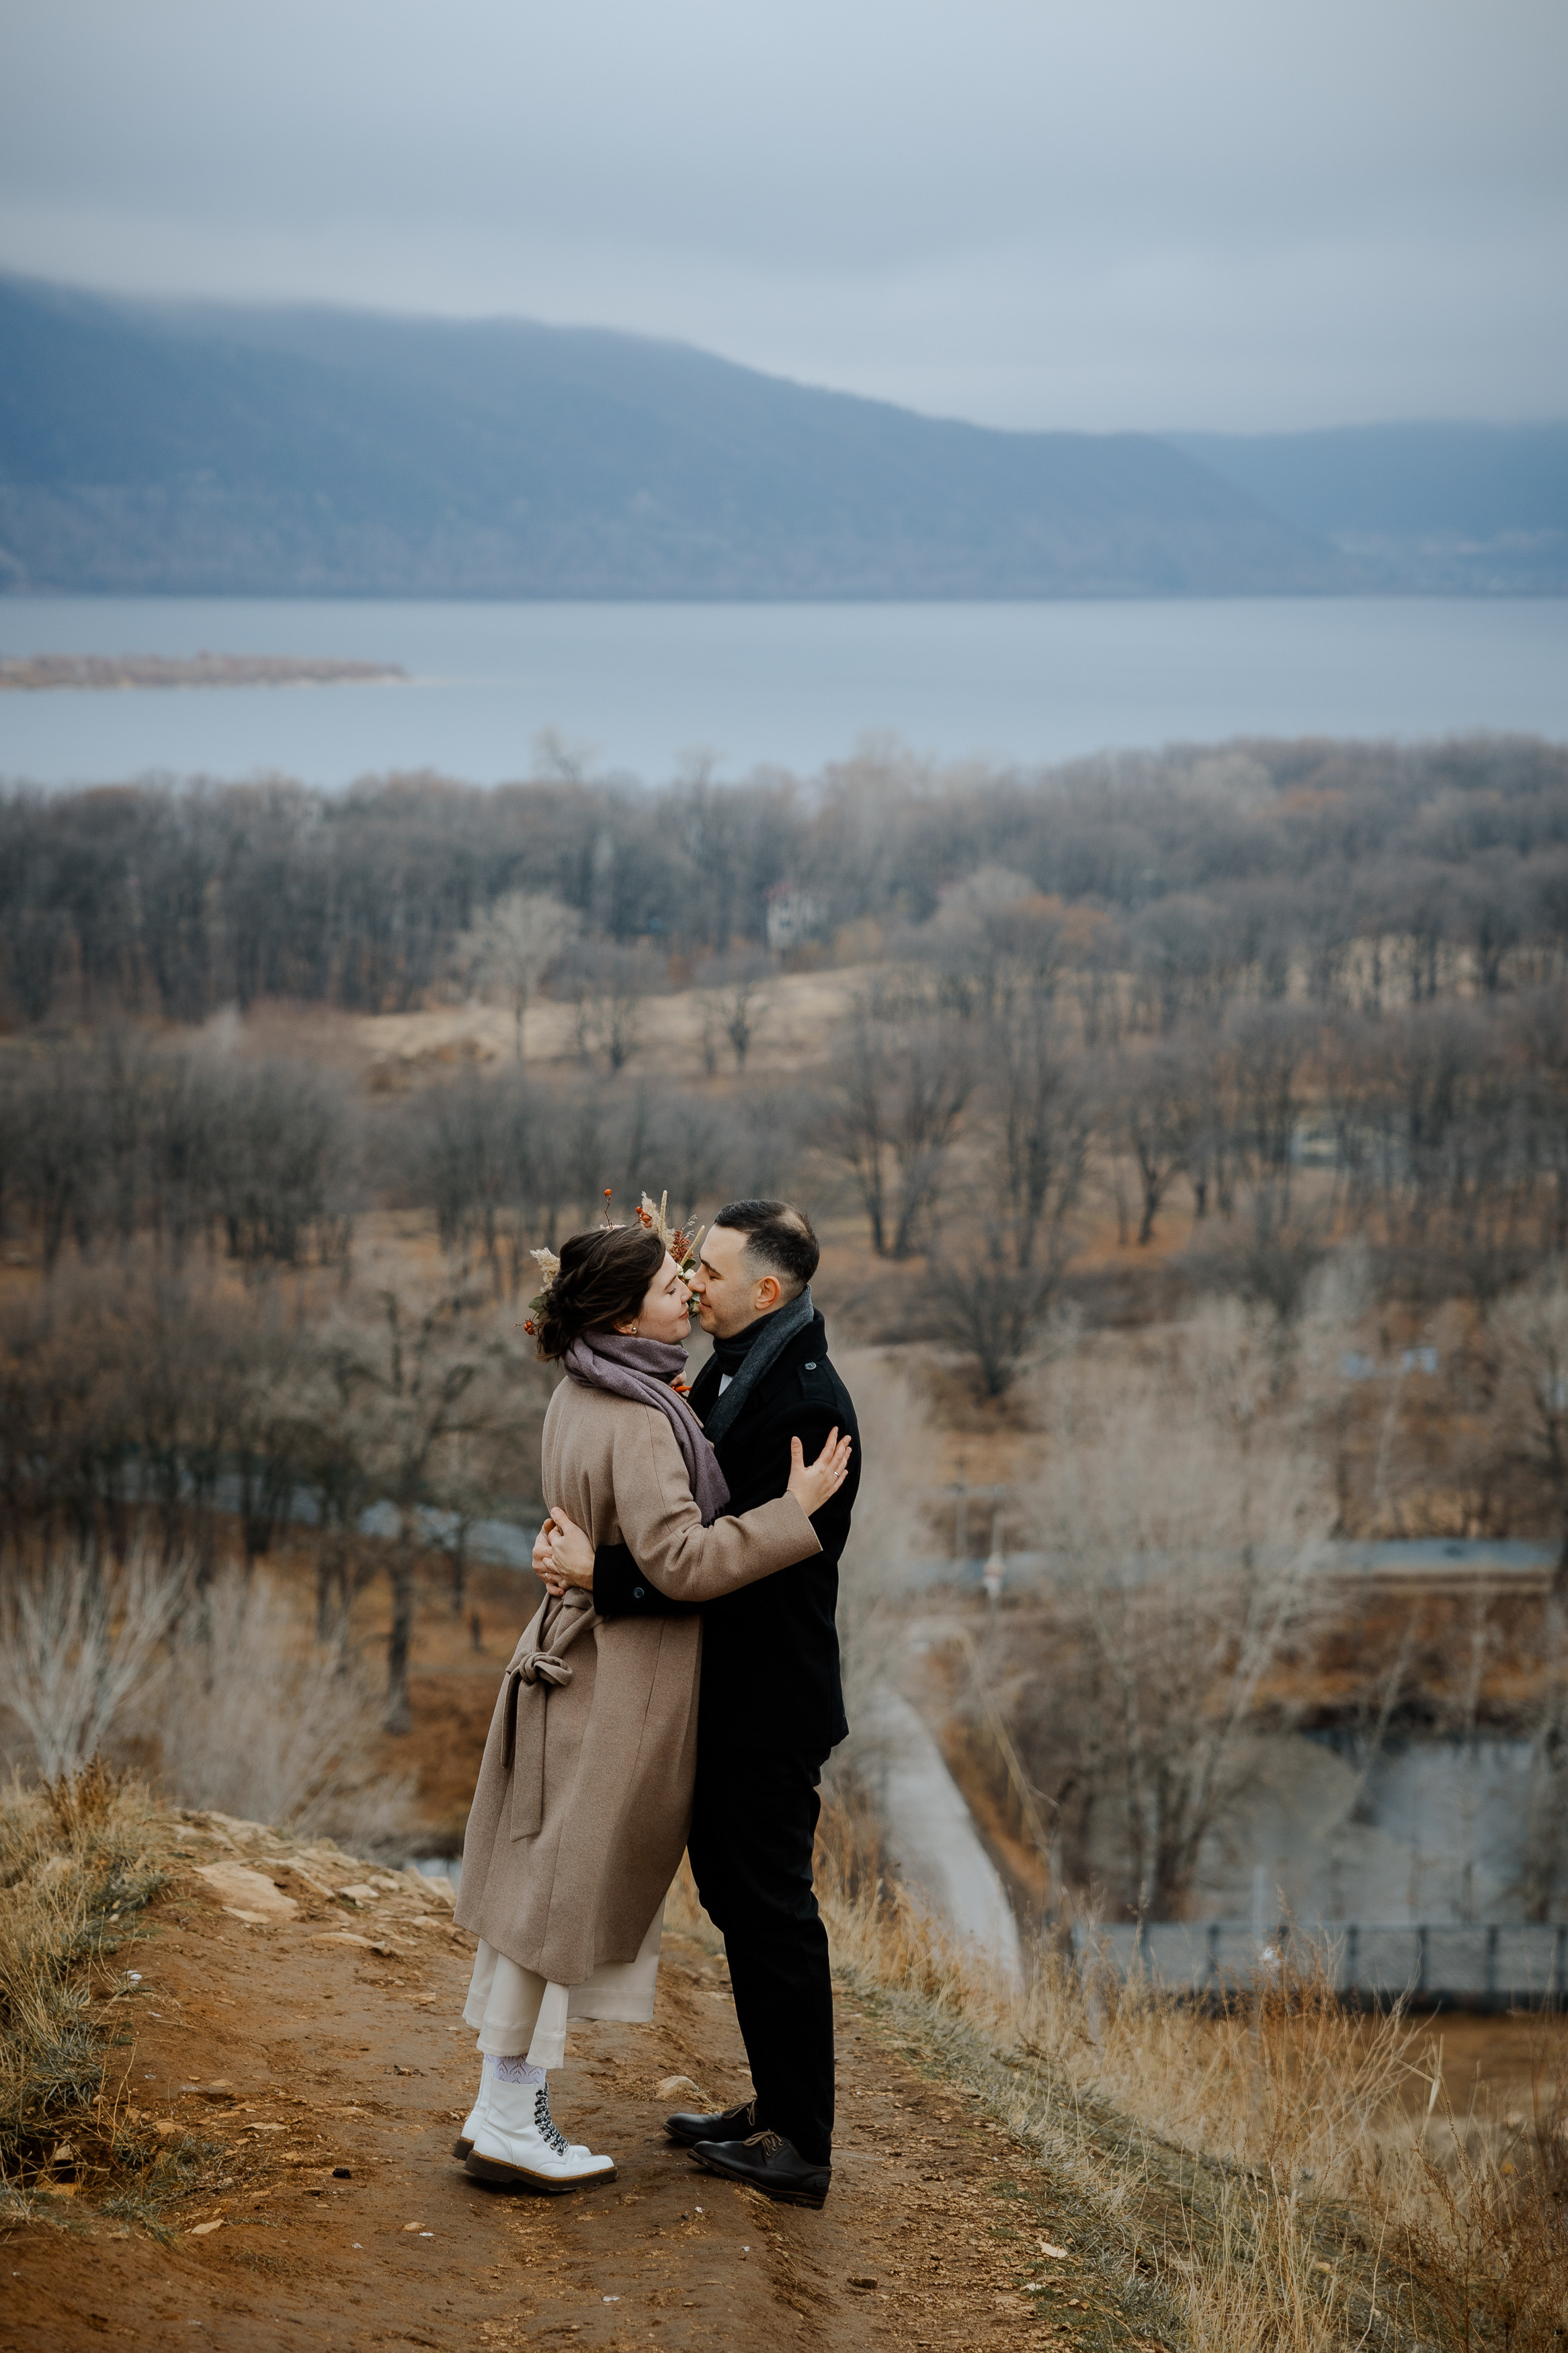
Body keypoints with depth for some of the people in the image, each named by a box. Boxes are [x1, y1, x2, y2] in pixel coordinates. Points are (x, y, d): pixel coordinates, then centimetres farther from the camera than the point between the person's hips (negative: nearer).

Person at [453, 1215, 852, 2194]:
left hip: (576, 1658, 10)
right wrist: (796, 1511, -21)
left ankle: (511, 2109, 21)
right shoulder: (637, 1425, -22)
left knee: (542, 1893, 13)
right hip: (619, 1683, -10)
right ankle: (511, 2120, 5)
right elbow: (682, 1560, -27)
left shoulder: (583, 1396, 8)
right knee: (568, 1900, -2)